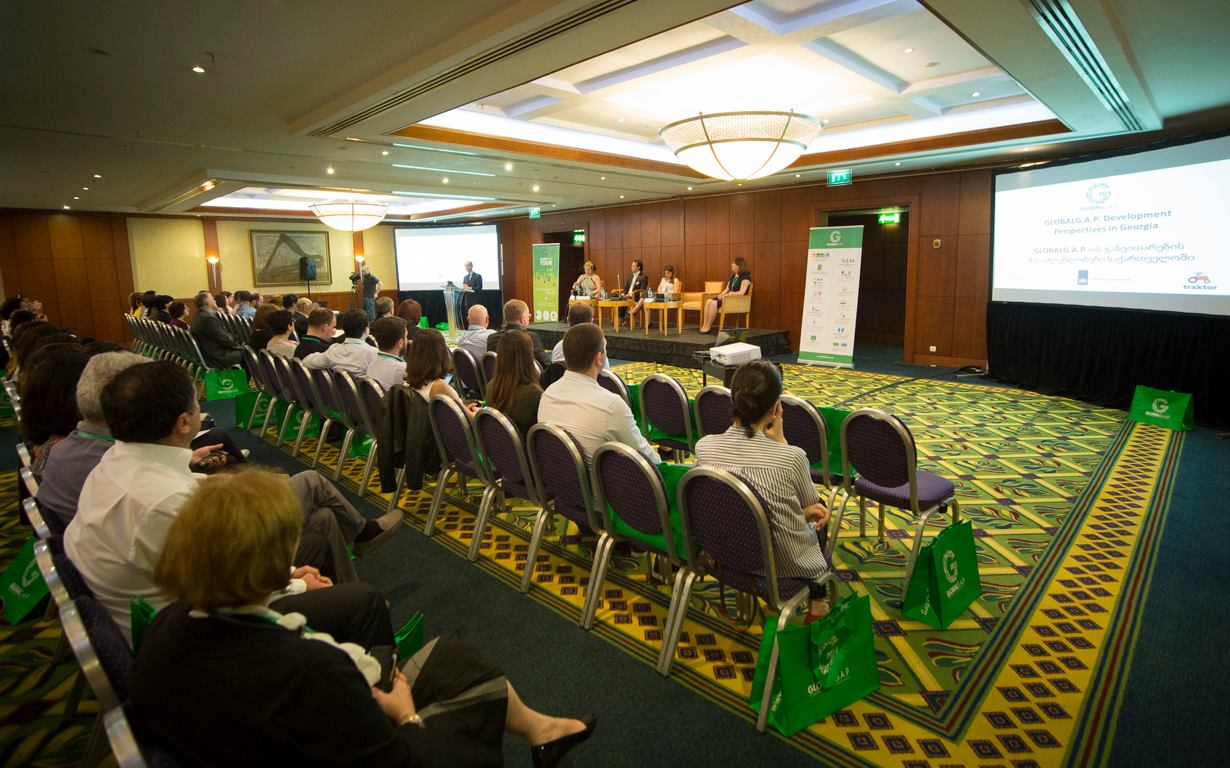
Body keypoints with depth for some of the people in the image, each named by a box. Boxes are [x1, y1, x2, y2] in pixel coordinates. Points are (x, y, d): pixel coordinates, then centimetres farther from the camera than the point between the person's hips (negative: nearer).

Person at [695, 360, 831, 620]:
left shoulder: (703, 447, -17)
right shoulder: (791, 457, -30)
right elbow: (811, 502, -6)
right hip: (786, 565, -4)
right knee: (819, 520, 31)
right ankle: (816, 599, 47)